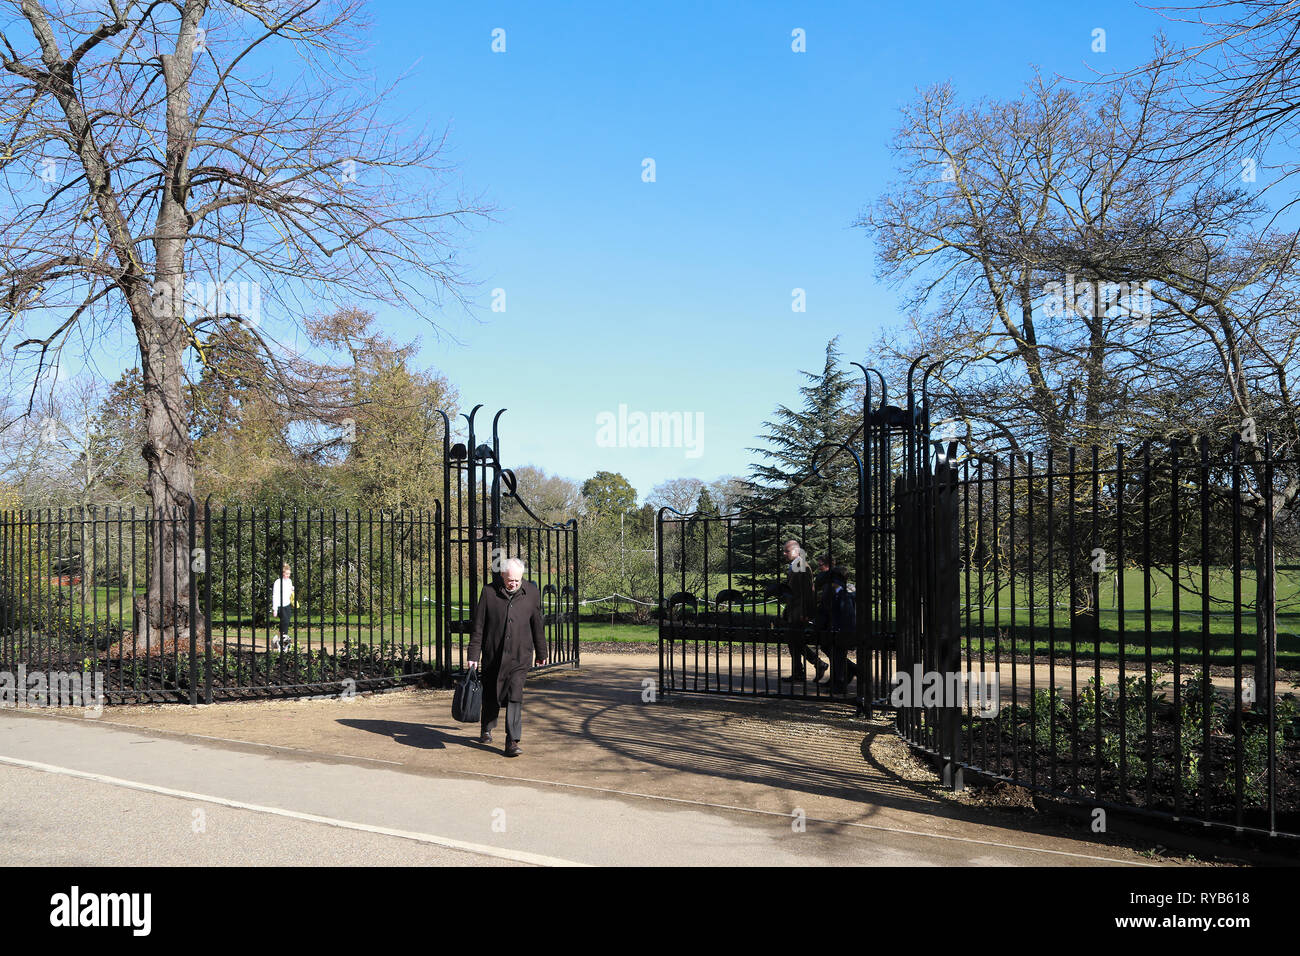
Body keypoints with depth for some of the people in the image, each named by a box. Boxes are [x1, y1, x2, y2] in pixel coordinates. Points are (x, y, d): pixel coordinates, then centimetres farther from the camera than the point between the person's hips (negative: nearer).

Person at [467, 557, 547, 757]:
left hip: (520, 656, 0)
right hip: (493, 655, 0)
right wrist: (473, 655, -4)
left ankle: (512, 741, -10)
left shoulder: (532, 593, 1)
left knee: (515, 697, -11)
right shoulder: (489, 593, -4)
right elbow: (478, 627, -1)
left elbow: (537, 626, 10)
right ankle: (486, 730, 37)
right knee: (491, 695, 12)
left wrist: (541, 653, 16)